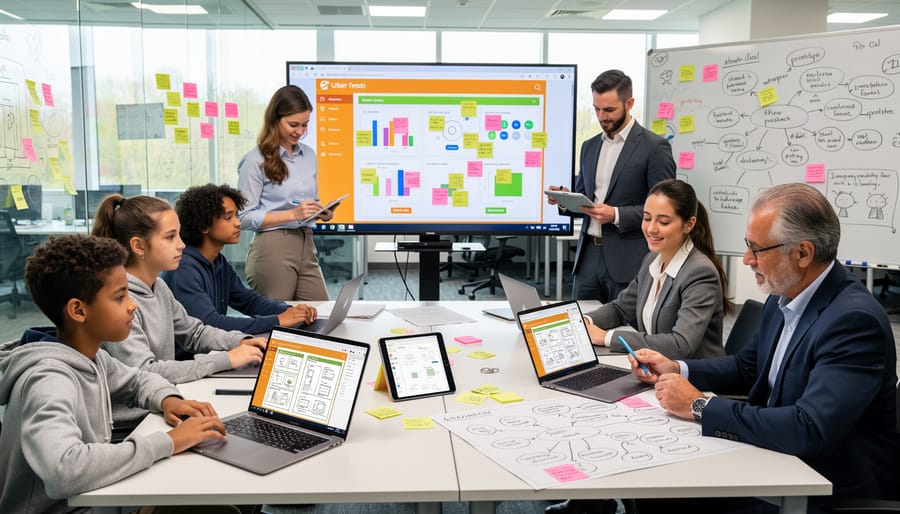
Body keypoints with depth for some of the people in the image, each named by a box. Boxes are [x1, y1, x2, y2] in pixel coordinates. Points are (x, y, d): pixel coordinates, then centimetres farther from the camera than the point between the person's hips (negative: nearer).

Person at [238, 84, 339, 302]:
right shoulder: (255, 160, -7)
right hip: (272, 250, -6)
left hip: (306, 246, 6)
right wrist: (293, 214, -18)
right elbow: (245, 217, -11)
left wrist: (322, 213, 0)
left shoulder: (309, 155, 12)